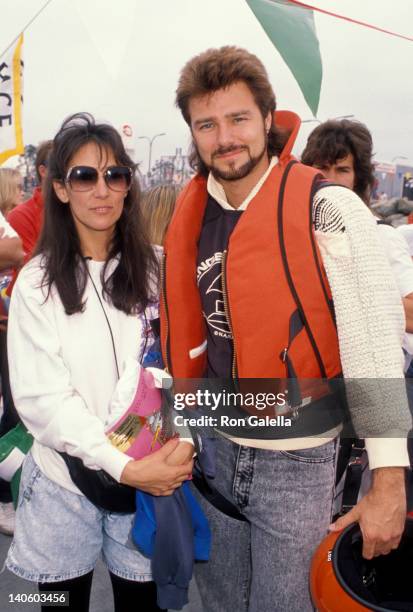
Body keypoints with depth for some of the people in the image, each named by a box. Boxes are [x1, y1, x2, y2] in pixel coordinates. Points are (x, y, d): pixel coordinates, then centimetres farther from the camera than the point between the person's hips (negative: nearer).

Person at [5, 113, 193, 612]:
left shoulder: (156, 269, 0)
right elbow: (41, 398, -11)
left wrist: (183, 443, -15)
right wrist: (123, 466, -18)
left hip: (154, 476, 1)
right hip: (65, 477, -1)